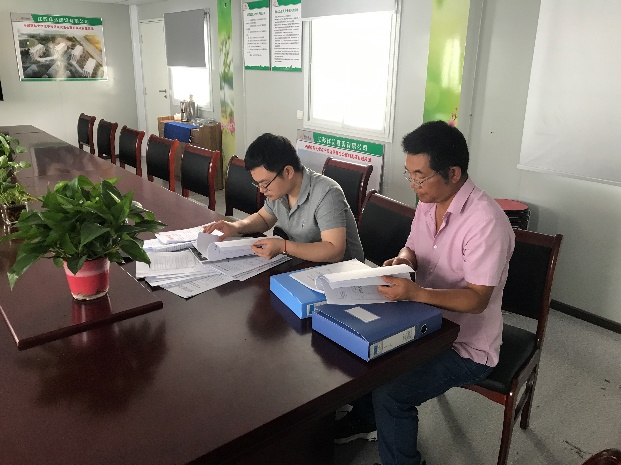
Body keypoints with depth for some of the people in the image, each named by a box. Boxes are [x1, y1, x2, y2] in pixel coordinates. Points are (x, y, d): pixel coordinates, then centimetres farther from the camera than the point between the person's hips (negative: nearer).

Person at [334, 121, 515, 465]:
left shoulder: (485, 221, -27)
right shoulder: (427, 202, -2)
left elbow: (477, 299, -27)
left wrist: (416, 293, -39)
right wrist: (402, 260, -11)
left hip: (466, 346, -8)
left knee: (391, 394, -21)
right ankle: (365, 420, 29)